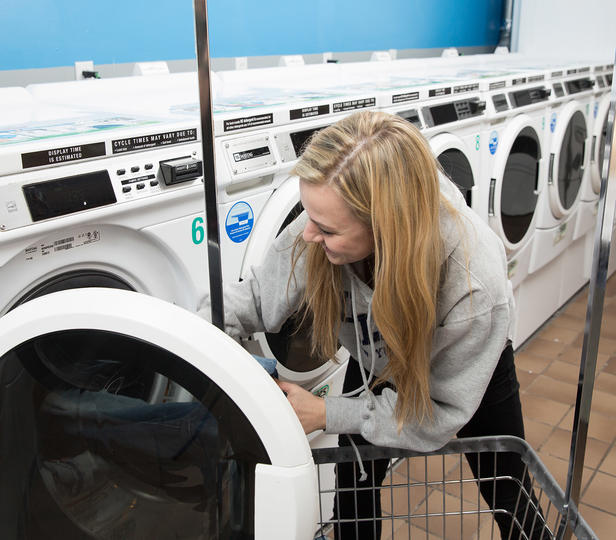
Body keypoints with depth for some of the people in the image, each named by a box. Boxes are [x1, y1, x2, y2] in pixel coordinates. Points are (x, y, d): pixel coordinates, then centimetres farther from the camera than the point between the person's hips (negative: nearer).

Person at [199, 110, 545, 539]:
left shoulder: (477, 284, -43)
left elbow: (440, 413, -29)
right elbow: (260, 296, -17)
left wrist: (327, 415, -31)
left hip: (470, 372, -2)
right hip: (374, 367, 3)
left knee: (510, 502, 16)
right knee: (353, 491, 10)